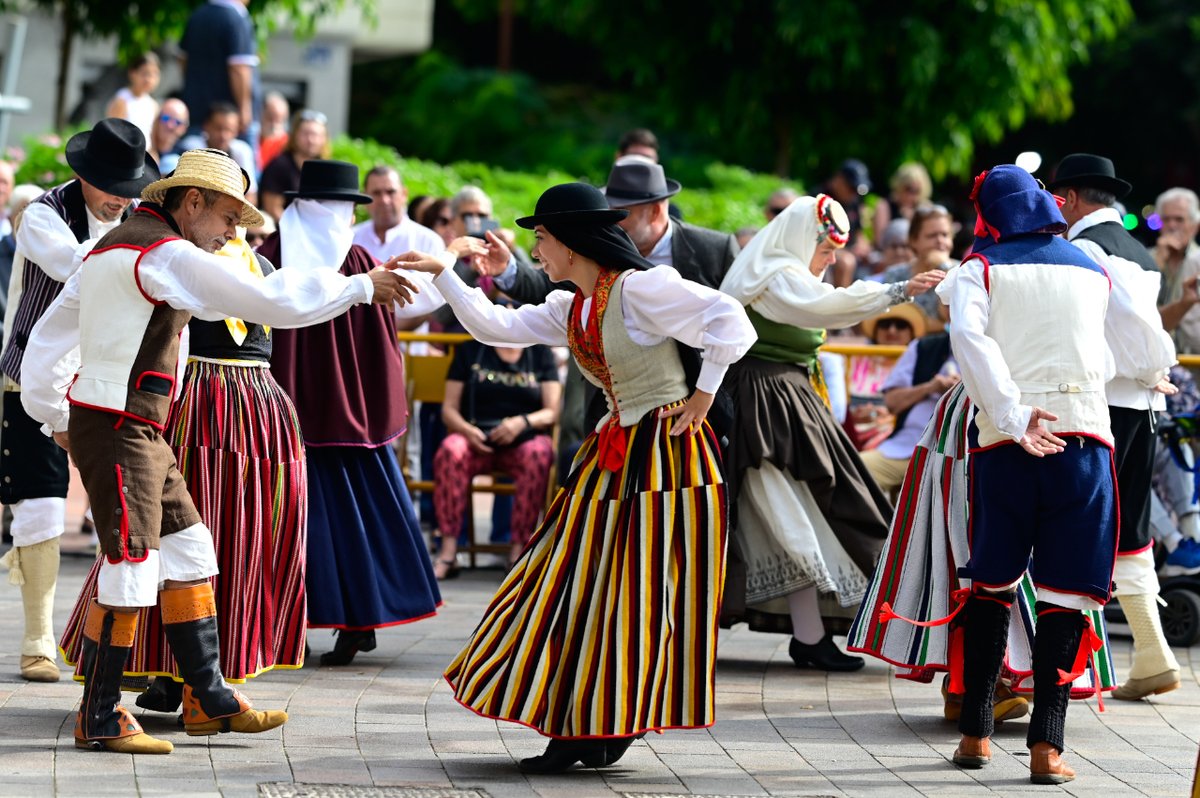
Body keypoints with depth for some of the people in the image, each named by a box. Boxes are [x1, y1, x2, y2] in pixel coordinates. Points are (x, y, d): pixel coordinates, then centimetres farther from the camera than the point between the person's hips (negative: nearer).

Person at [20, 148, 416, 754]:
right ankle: (99, 719, -1)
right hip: (119, 431, -11)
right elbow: (274, 301, -17)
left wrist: (57, 416, 23)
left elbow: (49, 334, 20)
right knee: (132, 567, -7)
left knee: (188, 551, 12)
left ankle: (207, 697, 17)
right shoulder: (169, 254, -14)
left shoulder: (114, 249, 17)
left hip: (141, 434, 11)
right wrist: (362, 287, -8)